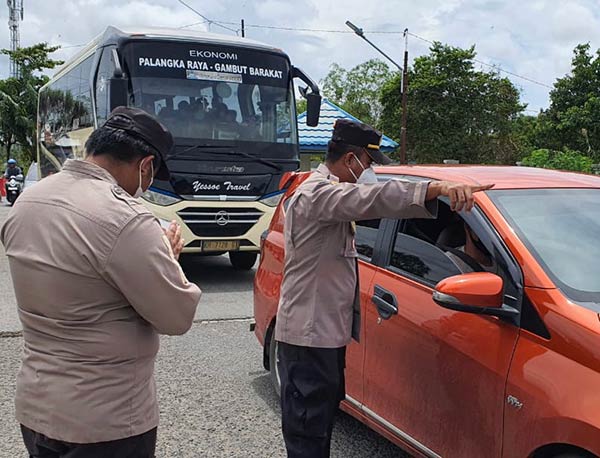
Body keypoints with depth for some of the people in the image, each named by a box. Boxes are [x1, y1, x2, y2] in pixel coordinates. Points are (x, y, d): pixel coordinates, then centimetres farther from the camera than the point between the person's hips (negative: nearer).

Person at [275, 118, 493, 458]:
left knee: (323, 422, 20)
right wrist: (435, 188, -50)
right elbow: (371, 198, -38)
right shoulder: (317, 193, -19)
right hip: (309, 334, -11)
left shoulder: (327, 193, 18)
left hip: (327, 331, 11)